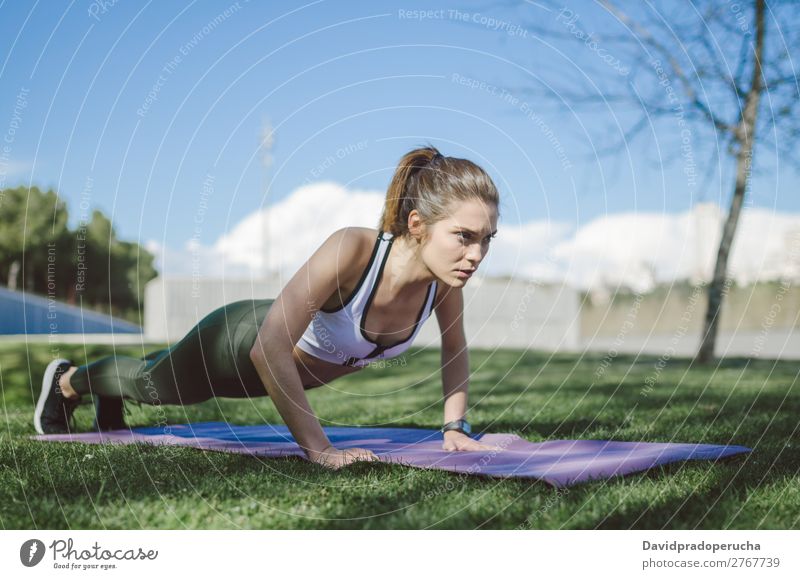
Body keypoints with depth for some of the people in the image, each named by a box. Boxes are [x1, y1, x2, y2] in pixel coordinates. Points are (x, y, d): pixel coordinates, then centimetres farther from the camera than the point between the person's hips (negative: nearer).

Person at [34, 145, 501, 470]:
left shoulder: (445, 275, -27)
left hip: (293, 368, 6)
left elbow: (456, 349, -5)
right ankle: (68, 379, 59)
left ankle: (109, 401, 68)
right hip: (242, 339, -6)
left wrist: (456, 425, -13)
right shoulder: (352, 250, -45)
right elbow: (269, 350, -47)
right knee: (155, 384, 27)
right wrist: (319, 448, -46)